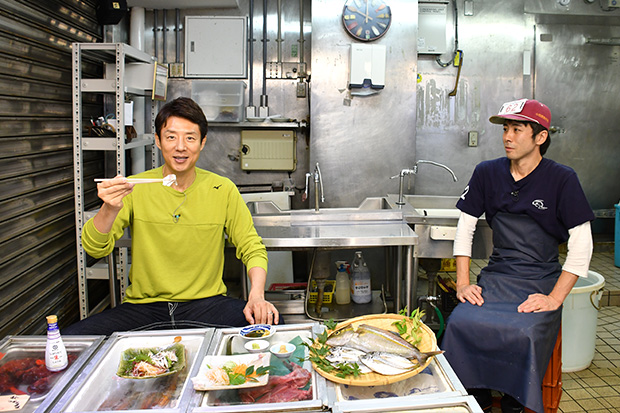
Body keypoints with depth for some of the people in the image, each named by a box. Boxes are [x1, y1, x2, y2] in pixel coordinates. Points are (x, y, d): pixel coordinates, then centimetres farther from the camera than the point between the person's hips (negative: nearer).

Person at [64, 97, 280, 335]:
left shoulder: (222, 190, 1)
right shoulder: (136, 188, 1)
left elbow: (252, 247, 5)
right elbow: (95, 249, -4)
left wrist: (257, 295, -14)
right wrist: (110, 210, -26)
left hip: (205, 304, 0)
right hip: (143, 305, 1)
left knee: (270, 323, -27)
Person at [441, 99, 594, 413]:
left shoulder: (562, 179, -4)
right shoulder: (487, 173, 6)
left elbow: (581, 245, -5)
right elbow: (465, 226, 9)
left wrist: (555, 299, -13)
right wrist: (462, 282, 0)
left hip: (541, 280, -2)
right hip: (496, 274, 3)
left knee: (524, 334, -30)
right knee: (460, 323, -24)